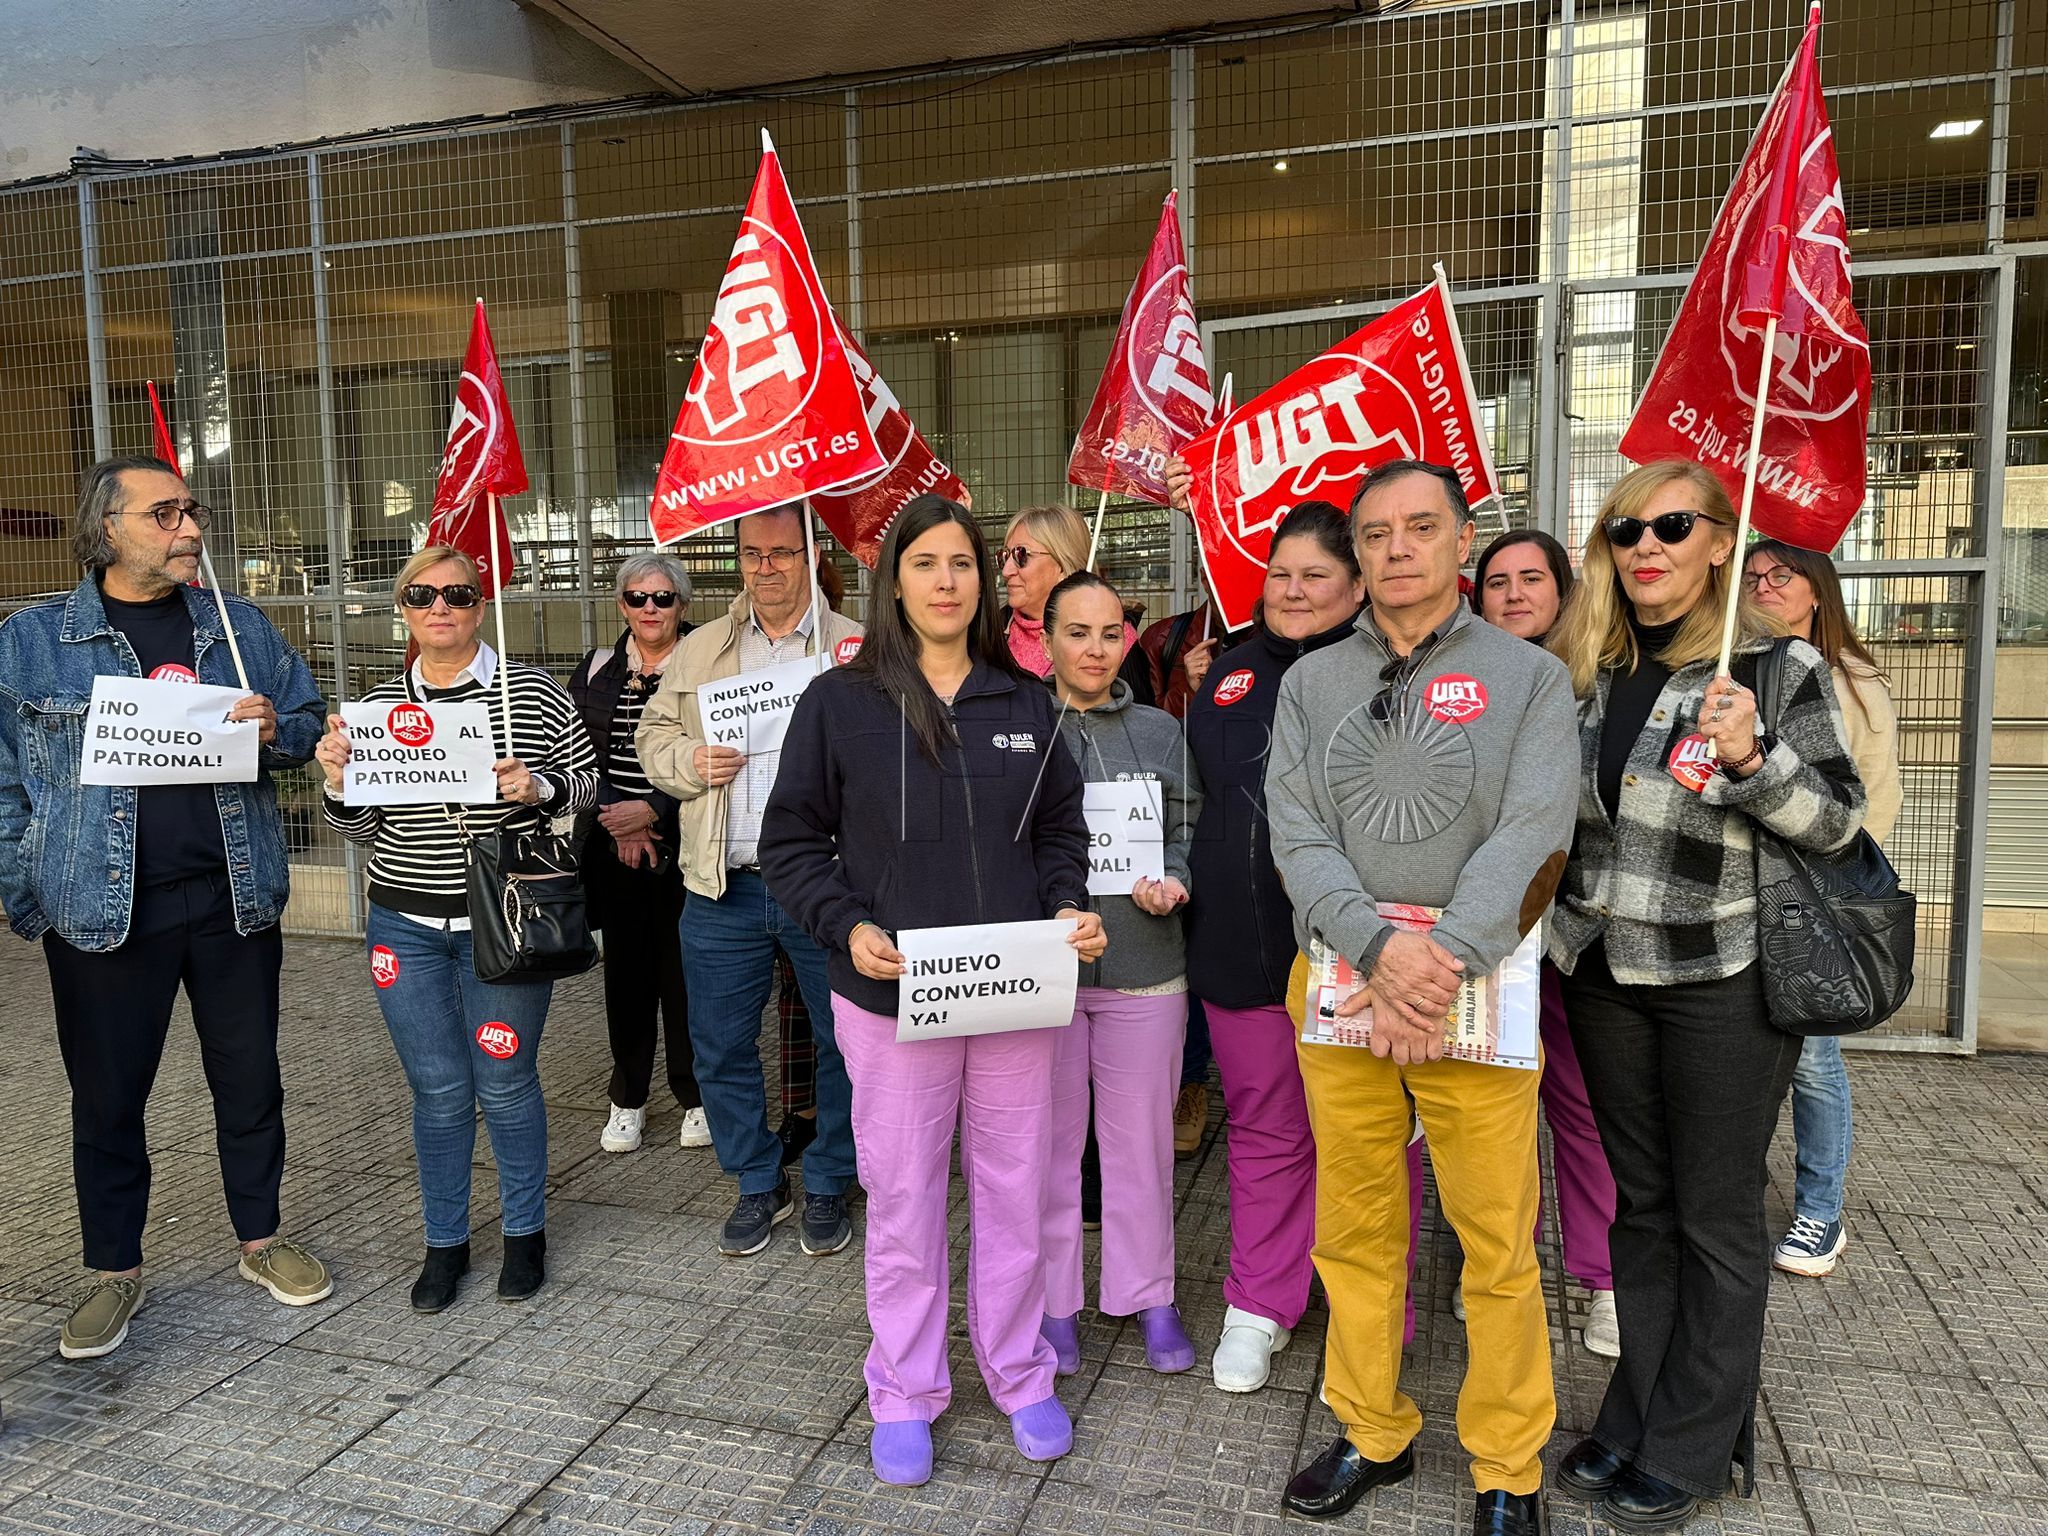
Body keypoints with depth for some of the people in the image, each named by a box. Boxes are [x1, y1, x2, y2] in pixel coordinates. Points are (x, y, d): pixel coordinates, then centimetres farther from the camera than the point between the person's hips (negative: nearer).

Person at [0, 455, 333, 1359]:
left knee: (249, 1080, 12)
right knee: (107, 1098, 10)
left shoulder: (240, 626, 7)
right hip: (103, 906, -2)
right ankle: (114, 1272, 29)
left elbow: (307, 723, 13)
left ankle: (261, 1241, 31)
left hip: (234, 900, 2)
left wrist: (274, 730, -10)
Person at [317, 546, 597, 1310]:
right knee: (438, 1090, 10)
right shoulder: (378, 706, 6)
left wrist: (539, 787, -18)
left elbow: (590, 781, 1)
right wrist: (339, 783, -11)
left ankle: (525, 1232, 27)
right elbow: (361, 828, 9)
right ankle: (445, 1243, 28)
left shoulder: (534, 693, -4)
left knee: (506, 1083, 6)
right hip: (406, 927, 3)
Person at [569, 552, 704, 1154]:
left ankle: (696, 1097, 17)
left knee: (684, 971, 2)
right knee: (626, 970, 9)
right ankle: (627, 1100, 23)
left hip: (682, 847, -3)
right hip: (612, 850, 3)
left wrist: (653, 811, -15)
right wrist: (617, 821, -6)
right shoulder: (596, 671, 11)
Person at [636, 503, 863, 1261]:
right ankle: (760, 1185, 30)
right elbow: (653, 735, 16)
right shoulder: (699, 650, 12)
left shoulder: (856, 648, 2)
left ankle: (828, 1186, 28)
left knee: (843, 1043, 7)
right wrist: (690, 763, -4)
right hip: (724, 889, 3)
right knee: (720, 1047, 10)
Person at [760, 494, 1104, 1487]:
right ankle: (904, 1393, 31)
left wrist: (1069, 908, -5)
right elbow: (791, 844, 0)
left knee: (1016, 1190, 14)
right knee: (903, 1199, 10)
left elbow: (1060, 829, 13)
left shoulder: (1025, 703, 6)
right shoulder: (839, 701, -4)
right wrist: (849, 927, -15)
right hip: (891, 994, -2)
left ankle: (1018, 1373, 35)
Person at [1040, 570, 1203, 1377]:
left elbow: (1187, 835, 8)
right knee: (1049, 1138, 11)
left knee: (1141, 1137, 12)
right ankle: (1054, 1300, 28)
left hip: (1143, 966, 2)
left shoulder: (1161, 732, 5)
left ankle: (1148, 1294, 30)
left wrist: (1171, 883, -12)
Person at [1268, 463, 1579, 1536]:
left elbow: (1530, 836, -9)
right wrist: (1380, 949, -17)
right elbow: (1297, 836, -1)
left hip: (1477, 985, -2)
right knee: (1354, 1232, 12)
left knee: (1497, 1244, 5)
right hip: (1340, 980, 2)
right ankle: (1372, 1434, 31)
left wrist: (1441, 965, -20)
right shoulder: (1310, 684, 9)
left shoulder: (1530, 678, 3)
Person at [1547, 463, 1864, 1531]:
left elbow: (1839, 819, -7)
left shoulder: (1779, 667, -7)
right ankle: (1634, 1420, 29)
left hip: (1726, 974, -4)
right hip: (1603, 969, 5)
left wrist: (1750, 759, -24)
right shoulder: (1581, 670, 7)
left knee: (1717, 1218, 7)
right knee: (1639, 1202, 15)